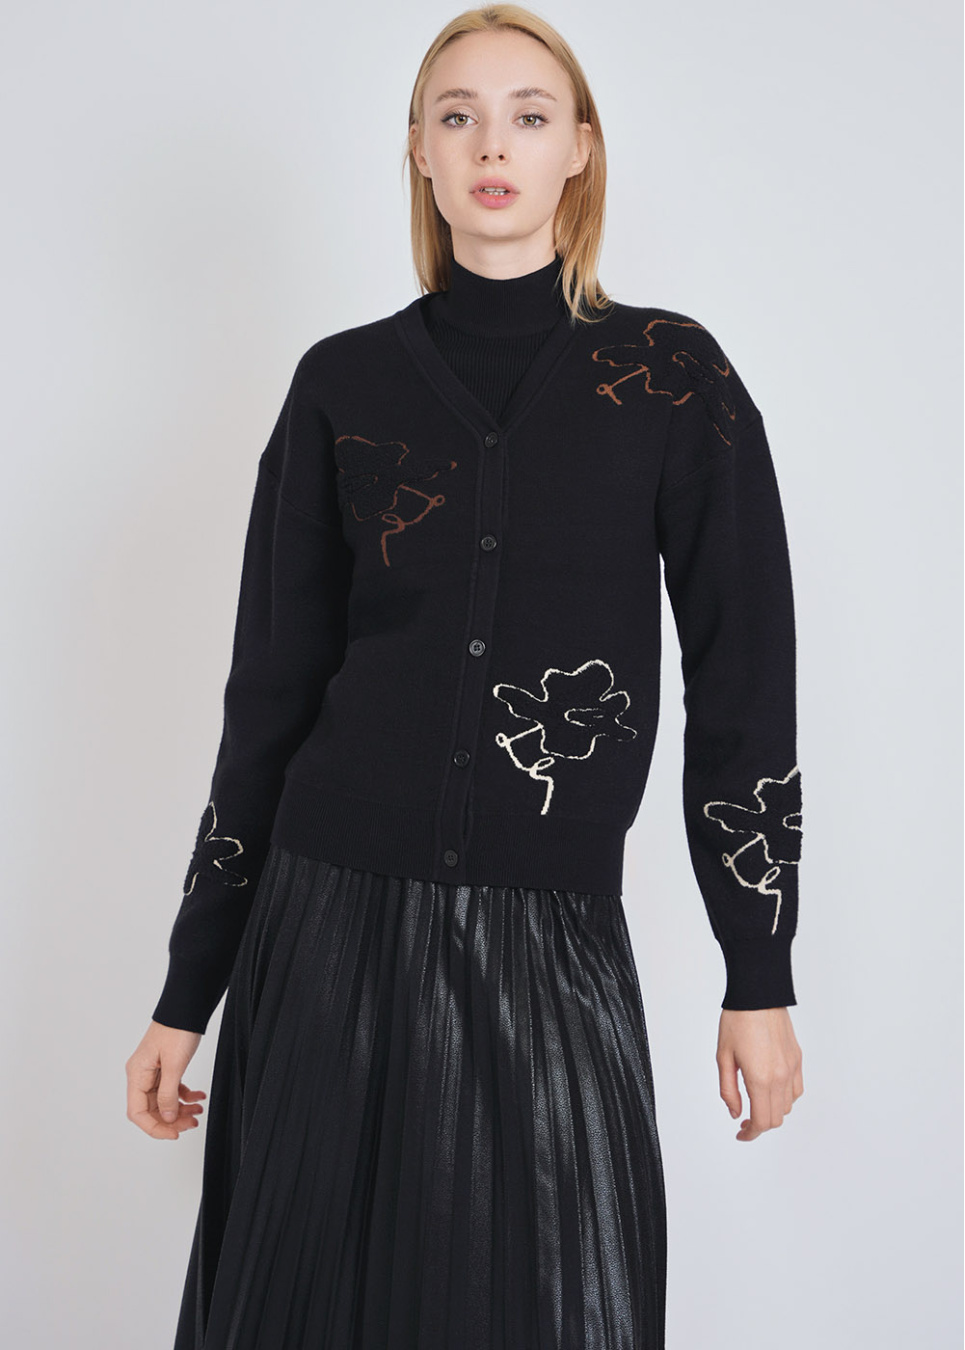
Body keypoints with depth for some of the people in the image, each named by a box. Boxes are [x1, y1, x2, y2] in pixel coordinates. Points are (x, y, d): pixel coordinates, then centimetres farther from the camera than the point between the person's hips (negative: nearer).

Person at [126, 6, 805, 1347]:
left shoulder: (674, 377, 1)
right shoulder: (345, 381, 4)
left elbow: (742, 684, 1)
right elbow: (271, 689, 5)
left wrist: (760, 978, -1)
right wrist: (188, 992, 6)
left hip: (554, 947, -1)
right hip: (332, 930, 1)